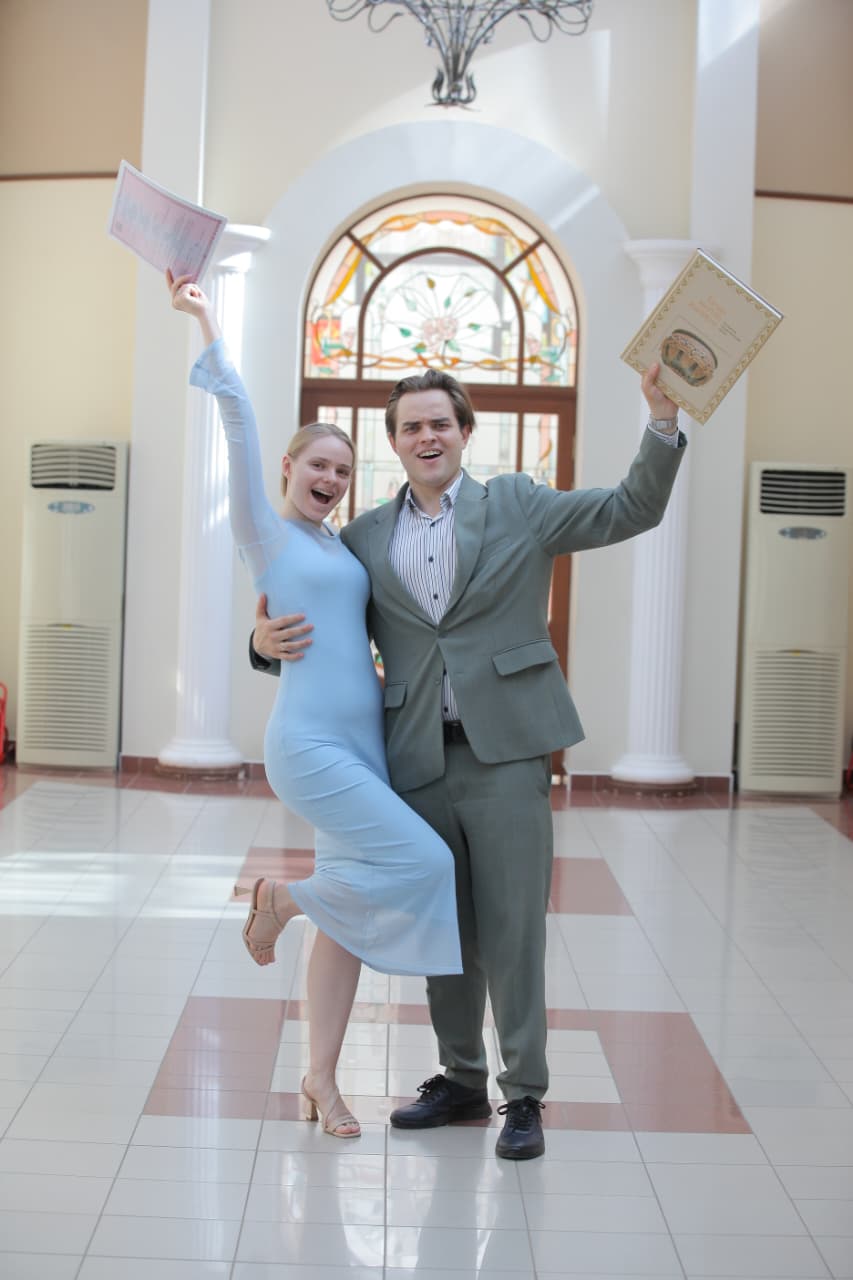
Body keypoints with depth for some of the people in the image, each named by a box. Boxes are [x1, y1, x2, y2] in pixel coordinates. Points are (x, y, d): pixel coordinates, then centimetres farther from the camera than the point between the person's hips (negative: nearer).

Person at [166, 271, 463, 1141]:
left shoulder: (343, 546, 16)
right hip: (309, 748, -7)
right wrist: (204, 322, -14)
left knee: (345, 920, 7)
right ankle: (281, 901, 6)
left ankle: (321, 1080, 17)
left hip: (366, 742, 7)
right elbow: (238, 418, -9)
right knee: (421, 862, -17)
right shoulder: (264, 533, -2)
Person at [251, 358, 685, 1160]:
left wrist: (661, 417, -12)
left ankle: (524, 1095, 11)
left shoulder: (517, 506, 5)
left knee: (512, 928, -1)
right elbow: (328, 633, 15)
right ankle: (461, 1080, 28)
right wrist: (269, 641, -7)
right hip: (420, 760, 3)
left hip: (504, 753, -3)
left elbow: (632, 510, 2)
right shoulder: (366, 539, 11)